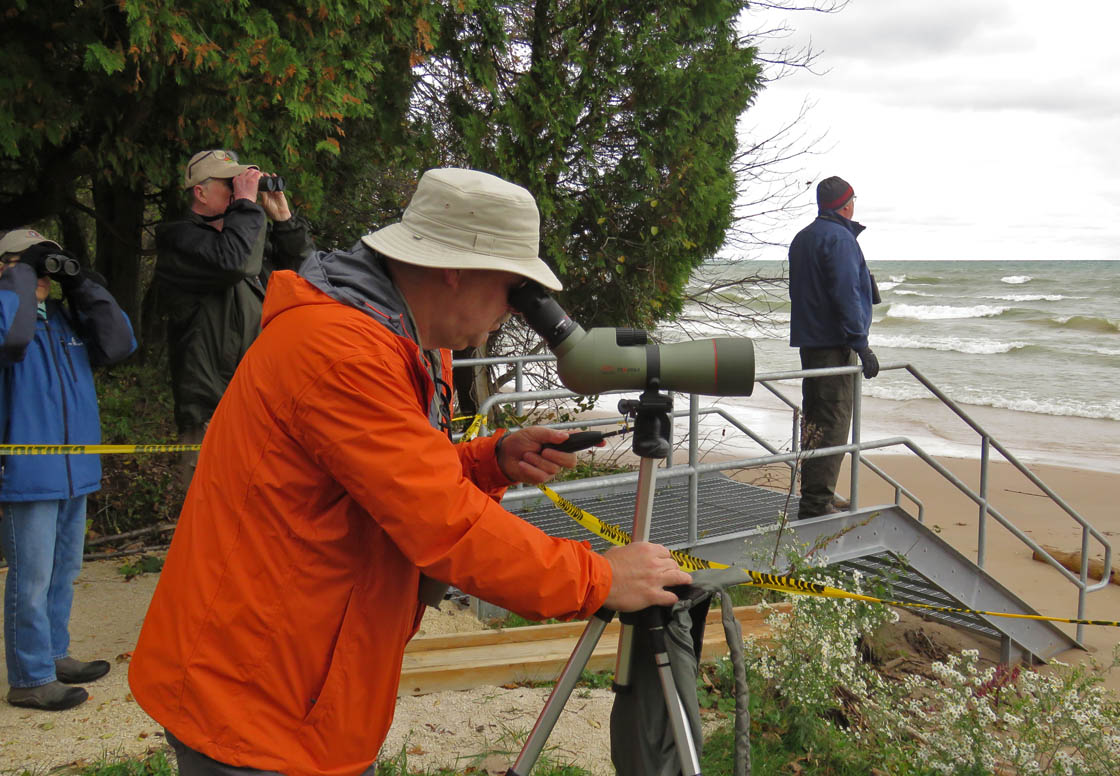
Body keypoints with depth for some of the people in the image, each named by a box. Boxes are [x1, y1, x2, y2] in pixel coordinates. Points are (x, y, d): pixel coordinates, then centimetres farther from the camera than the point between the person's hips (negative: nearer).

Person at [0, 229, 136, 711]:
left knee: (64, 569, 18)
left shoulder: (65, 317, 13)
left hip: (75, 471, 8)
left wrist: (82, 286, 1)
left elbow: (118, 345, 5)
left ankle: (53, 654, 33)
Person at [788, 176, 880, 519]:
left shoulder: (803, 237, 16)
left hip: (808, 340, 10)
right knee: (833, 423, -9)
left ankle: (816, 493, 26)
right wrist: (861, 345, -20)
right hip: (834, 343, -10)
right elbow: (846, 295, -20)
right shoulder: (839, 238, -13)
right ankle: (817, 502, -11)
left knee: (816, 418, 17)